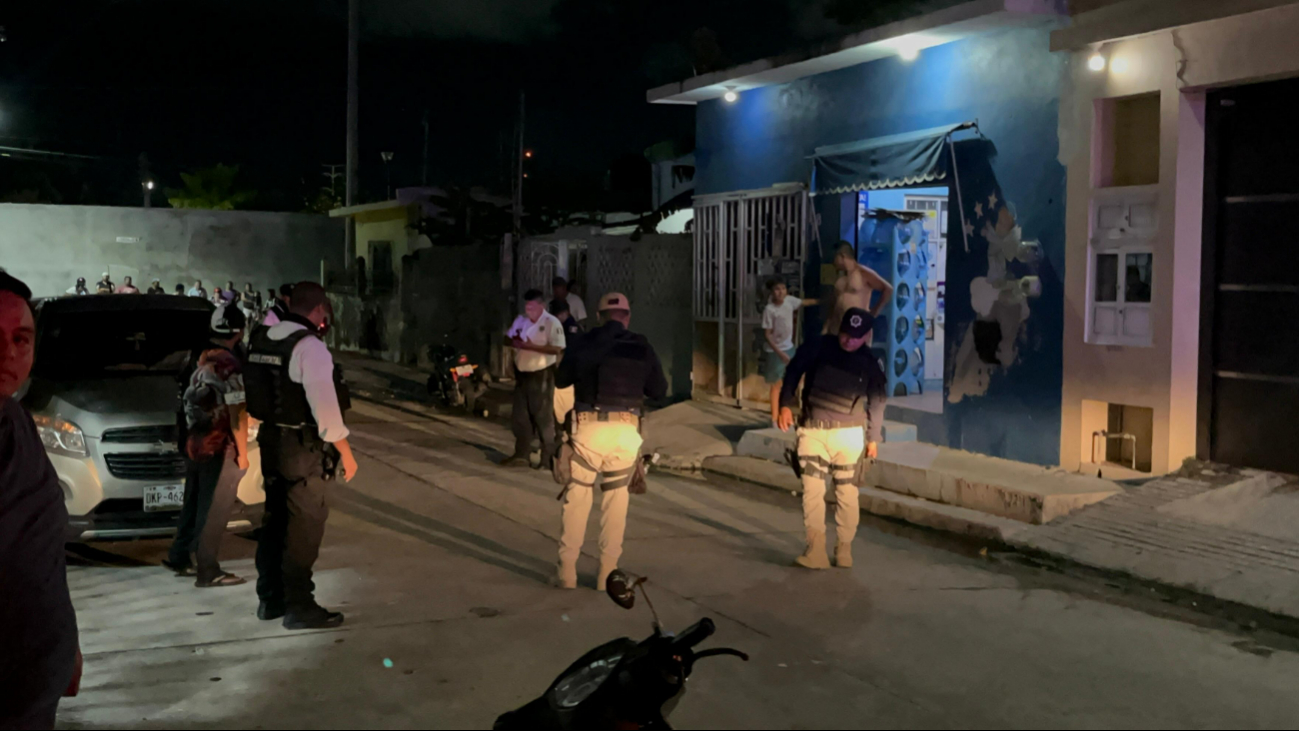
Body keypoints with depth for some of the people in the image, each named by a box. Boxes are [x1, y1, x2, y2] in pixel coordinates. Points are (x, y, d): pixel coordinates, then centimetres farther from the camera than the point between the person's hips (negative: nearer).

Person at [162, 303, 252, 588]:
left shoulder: (201, 359, 7)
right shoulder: (230, 365, -18)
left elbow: (191, 400, 14)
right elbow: (236, 413, -18)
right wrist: (242, 452, -12)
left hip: (194, 444, 8)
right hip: (219, 449, -8)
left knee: (194, 505, 20)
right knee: (214, 512, 1)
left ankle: (179, 558, 30)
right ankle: (208, 572, 7)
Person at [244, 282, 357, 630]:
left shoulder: (263, 340, 7)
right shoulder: (310, 346, -18)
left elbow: (257, 391, 11)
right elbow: (325, 405, -19)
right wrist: (345, 452, -13)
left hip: (271, 441, 8)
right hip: (303, 449, -8)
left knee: (275, 520, 18)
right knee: (304, 528, 1)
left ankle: (270, 599, 29)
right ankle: (299, 607, 7)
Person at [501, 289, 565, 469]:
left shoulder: (552, 323, -13)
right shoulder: (520, 320, 9)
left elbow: (557, 348, -21)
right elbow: (507, 339, 14)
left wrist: (532, 346, -26)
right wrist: (514, 341, -10)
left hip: (541, 375, -7)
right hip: (521, 374, 7)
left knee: (543, 417, -2)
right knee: (520, 416, 11)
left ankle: (548, 458, 5)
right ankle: (521, 455, 20)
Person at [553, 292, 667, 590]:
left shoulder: (583, 344, 5)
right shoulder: (642, 347, 4)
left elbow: (561, 379, 17)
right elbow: (659, 390, 9)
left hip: (588, 428, 0)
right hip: (625, 431, 0)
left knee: (576, 497, 10)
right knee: (616, 500, 11)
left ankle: (567, 571, 12)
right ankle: (607, 573, 12)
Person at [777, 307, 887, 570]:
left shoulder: (869, 364, 2)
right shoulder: (817, 348, -1)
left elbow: (875, 403, 11)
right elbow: (793, 372, 2)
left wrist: (873, 438, 13)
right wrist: (786, 404, -11)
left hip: (848, 433, 0)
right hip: (813, 432, 0)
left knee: (846, 494, 3)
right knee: (812, 491, -9)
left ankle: (844, 550, 16)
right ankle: (816, 551, -10)